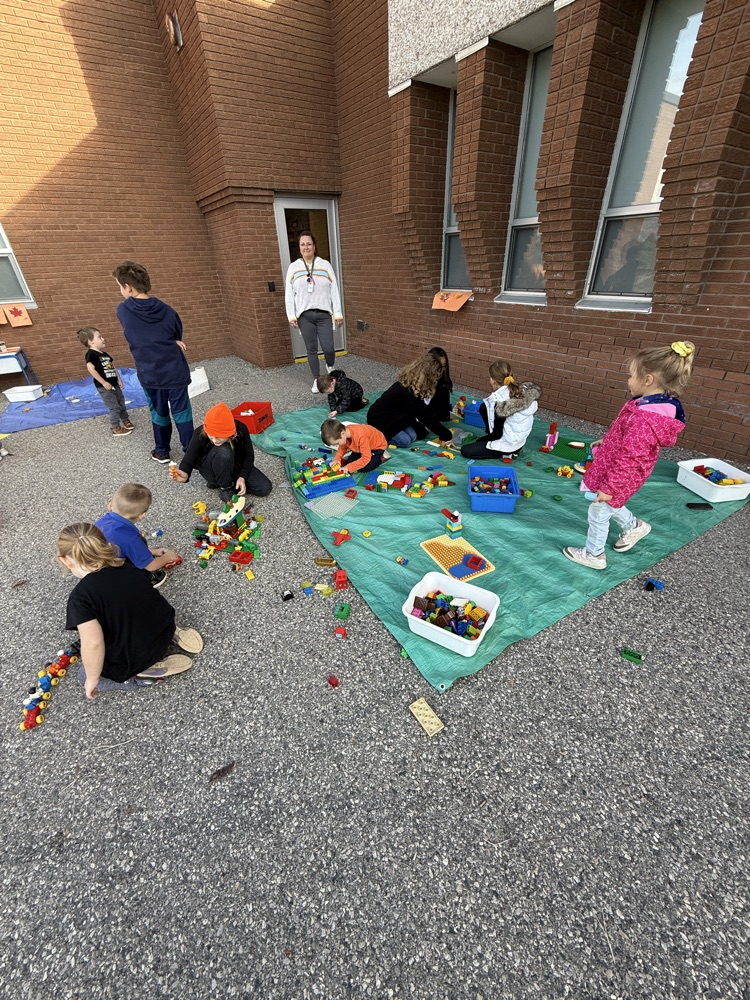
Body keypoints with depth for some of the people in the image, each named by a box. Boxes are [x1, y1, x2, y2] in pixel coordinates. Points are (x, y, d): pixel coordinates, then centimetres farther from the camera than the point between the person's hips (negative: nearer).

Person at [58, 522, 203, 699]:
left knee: (84, 675, 24)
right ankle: (171, 639, 11)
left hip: (135, 661, -6)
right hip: (165, 630, 6)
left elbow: (93, 642, -30)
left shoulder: (80, 597, -21)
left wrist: (92, 679, -12)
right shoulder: (126, 567, -2)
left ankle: (152, 669, 2)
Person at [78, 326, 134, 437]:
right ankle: (116, 428, 5)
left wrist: (119, 379, 8)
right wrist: (104, 383, -24)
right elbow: (91, 369, -22)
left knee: (121, 403, 18)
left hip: (114, 384, 8)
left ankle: (125, 420, 36)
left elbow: (113, 367, 19)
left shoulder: (104, 354, 13)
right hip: (104, 387, -8)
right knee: (114, 407, -5)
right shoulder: (91, 354, -13)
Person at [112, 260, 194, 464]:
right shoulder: (166, 310, -4)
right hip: (175, 371, 0)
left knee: (159, 413, 16)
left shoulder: (123, 310, -4)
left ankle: (162, 452, 28)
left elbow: (142, 333, 5)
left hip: (150, 374, 0)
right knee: (182, 412, 7)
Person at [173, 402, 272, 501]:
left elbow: (248, 456, -13)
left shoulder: (240, 429, -25)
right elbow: (189, 458, -30)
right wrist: (185, 474, -52)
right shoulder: (200, 434, -27)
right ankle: (225, 487, -11)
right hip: (211, 469, -3)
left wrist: (242, 477, -23)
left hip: (236, 466, 3)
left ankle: (218, 480, 2)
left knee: (265, 488, -15)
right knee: (223, 451, -38)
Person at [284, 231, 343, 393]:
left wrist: (338, 313, 0)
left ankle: (330, 367, 27)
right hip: (304, 316, 1)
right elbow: (289, 294, 5)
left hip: (323, 314, -1)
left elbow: (334, 291, 4)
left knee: (328, 348, -8)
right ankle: (316, 380, 16)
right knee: (311, 349, 4)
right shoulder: (293, 267, 6)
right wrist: (291, 316, -2)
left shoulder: (325, 265, 5)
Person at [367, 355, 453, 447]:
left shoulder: (408, 383, -7)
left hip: (392, 415, 9)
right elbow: (426, 416, -28)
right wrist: (446, 435, -20)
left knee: (413, 436, -1)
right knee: (404, 441, -16)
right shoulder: (407, 393, -33)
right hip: (378, 419, -9)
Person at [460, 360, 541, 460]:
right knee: (483, 408, 12)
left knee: (465, 451, 2)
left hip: (509, 445, -8)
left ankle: (507, 453, 2)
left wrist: (478, 440, -1)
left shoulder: (501, 403, -27)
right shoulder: (520, 389, -7)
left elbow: (497, 434, -18)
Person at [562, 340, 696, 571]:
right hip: (613, 466, 9)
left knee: (598, 512, 10)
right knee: (608, 506, 30)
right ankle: (634, 526, 52)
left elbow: (628, 460, -30)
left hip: (619, 477, -9)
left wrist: (609, 487, -23)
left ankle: (593, 554, 29)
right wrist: (605, 441, 26)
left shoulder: (644, 420, -35)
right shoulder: (655, 404, -2)